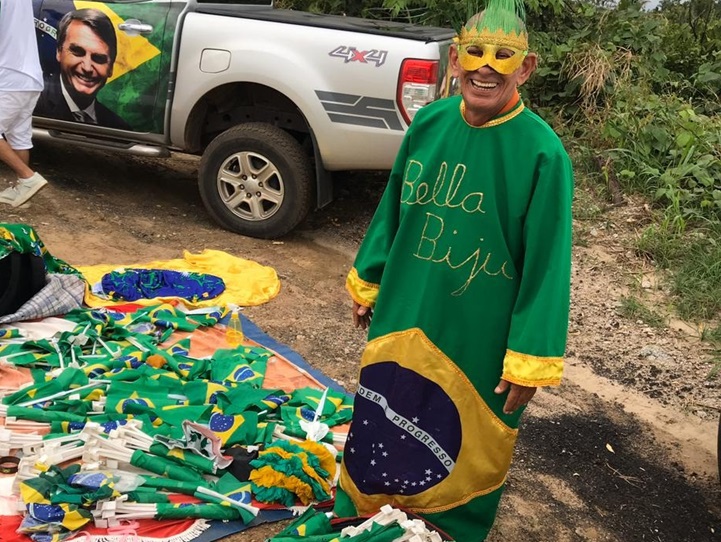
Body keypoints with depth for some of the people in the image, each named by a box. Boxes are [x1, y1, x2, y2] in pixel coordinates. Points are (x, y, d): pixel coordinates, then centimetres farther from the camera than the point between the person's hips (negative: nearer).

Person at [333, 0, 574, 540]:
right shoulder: (430, 122, -4)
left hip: (478, 338, -5)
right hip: (402, 316, 5)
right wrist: (368, 282, 16)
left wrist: (531, 359, -15)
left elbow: (547, 262, -15)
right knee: (379, 422, 21)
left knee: (462, 445, 13)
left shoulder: (542, 151, -18)